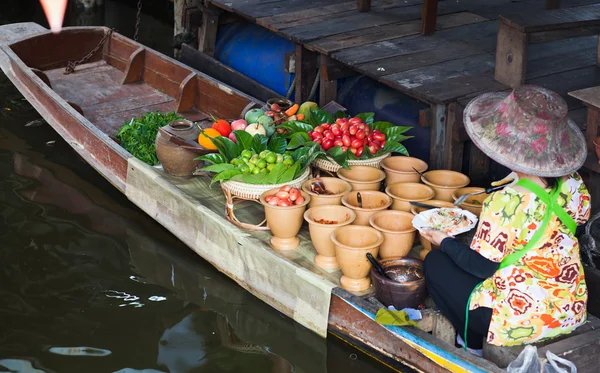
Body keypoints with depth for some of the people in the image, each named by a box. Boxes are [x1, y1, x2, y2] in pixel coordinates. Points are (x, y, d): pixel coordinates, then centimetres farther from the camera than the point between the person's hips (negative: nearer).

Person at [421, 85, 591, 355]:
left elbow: (481, 265, -18)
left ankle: (473, 345, 17)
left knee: (436, 263, 12)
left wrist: (444, 242, 1)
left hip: (522, 319, -7)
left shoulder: (507, 203, -28)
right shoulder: (573, 185, -8)